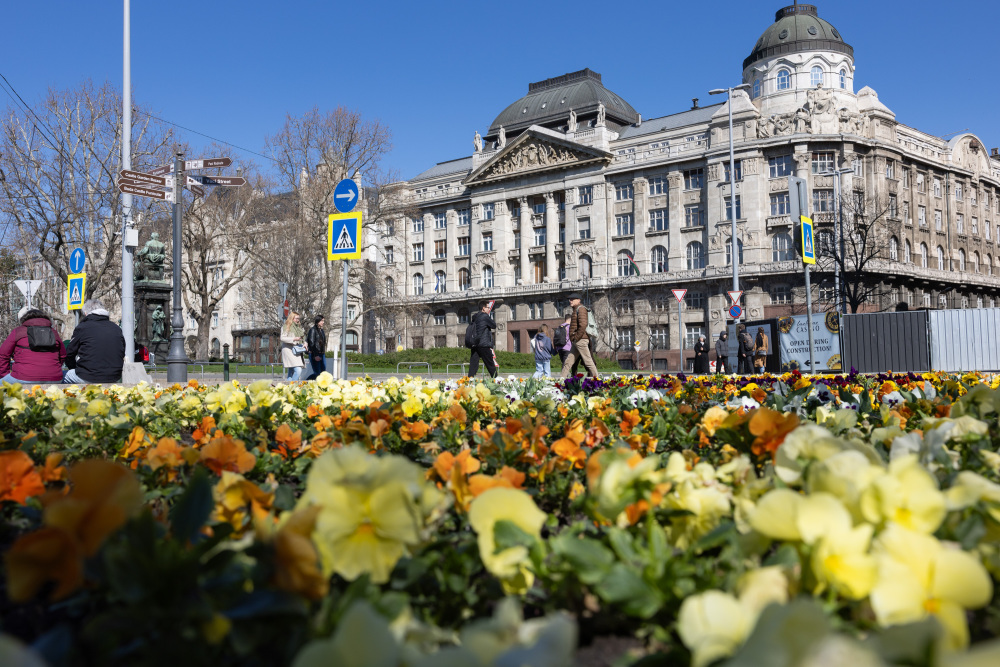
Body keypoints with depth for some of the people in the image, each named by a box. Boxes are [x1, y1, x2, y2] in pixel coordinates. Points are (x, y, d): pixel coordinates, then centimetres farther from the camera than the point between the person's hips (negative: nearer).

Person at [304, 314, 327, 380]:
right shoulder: (313, 330, -8)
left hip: (321, 354, 8)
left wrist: (323, 354, 14)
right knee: (317, 373, -8)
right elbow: (311, 343, -15)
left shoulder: (322, 330, 16)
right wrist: (315, 355, -19)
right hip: (314, 354, -8)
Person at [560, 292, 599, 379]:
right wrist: (573, 339, 16)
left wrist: (577, 337, -16)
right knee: (568, 361, 8)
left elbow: (583, 325, -21)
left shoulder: (581, 309, -8)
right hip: (576, 342, 10)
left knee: (588, 361, -7)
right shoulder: (575, 310, 21)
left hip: (581, 340, -10)